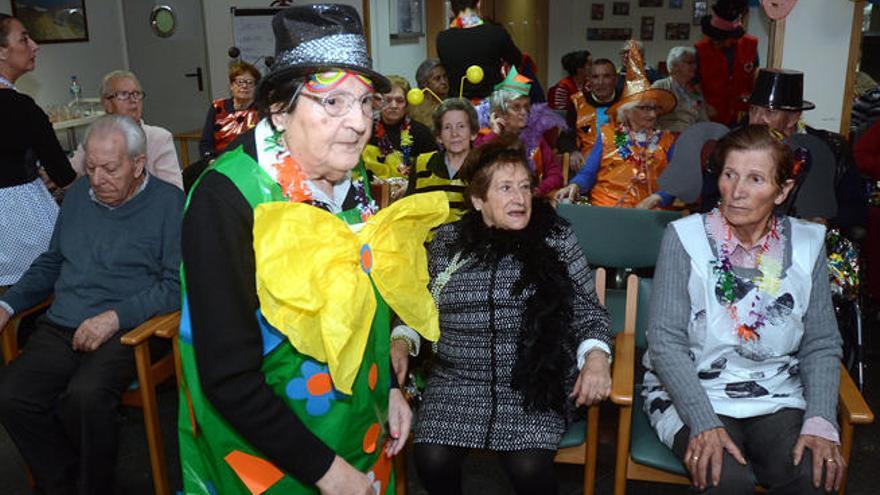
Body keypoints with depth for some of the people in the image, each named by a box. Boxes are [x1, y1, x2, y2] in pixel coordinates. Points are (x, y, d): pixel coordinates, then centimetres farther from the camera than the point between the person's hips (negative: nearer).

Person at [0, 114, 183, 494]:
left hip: (126, 331, -6)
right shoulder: (78, 194, 16)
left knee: (85, 397, -31)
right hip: (59, 328, 6)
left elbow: (176, 284, -9)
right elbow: (51, 262, 26)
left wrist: (116, 317, -17)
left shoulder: (169, 203, -3)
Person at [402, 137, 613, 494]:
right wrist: (402, 341, -2)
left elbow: (586, 309, 4)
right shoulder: (446, 241, 5)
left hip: (535, 382, -1)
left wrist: (596, 356, -14)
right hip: (458, 382, 2)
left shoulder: (556, 238, 1)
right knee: (431, 461, -18)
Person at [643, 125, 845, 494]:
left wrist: (821, 421, -11)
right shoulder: (686, 237, -8)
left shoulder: (807, 244, 2)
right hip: (691, 391, -2)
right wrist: (704, 423, -22)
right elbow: (666, 342, -11)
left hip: (778, 396, 3)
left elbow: (821, 346, 5)